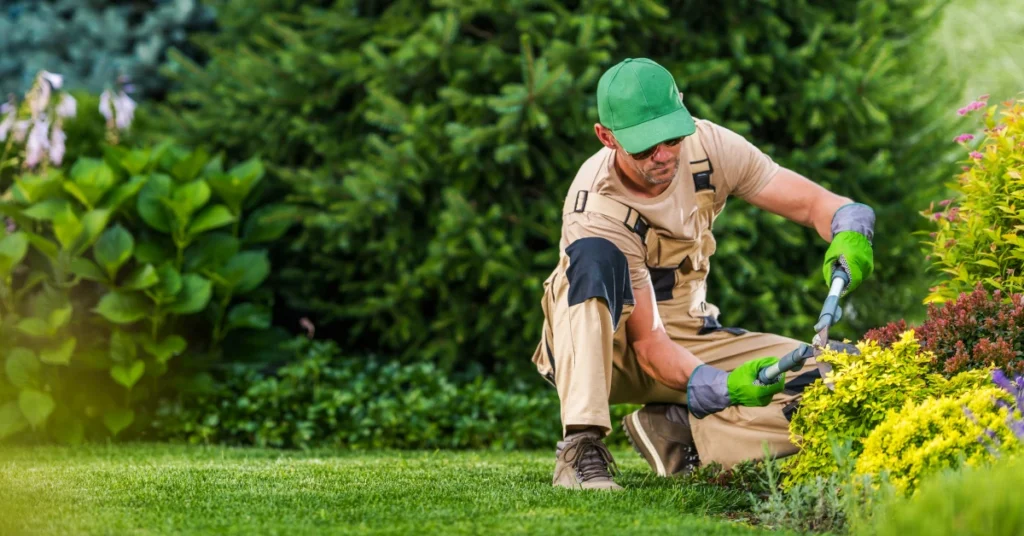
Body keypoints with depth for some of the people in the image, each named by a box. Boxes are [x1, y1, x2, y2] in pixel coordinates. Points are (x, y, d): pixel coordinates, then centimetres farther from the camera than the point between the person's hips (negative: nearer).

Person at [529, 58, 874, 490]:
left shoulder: (707, 146, -14)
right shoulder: (595, 211, -28)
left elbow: (813, 202, -10)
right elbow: (648, 344, -30)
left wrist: (849, 234, -35)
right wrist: (724, 386, -47)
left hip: (688, 339, 5)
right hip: (594, 344, -5)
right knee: (595, 256, -39)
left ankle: (673, 430, -4)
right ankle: (581, 447, -40)